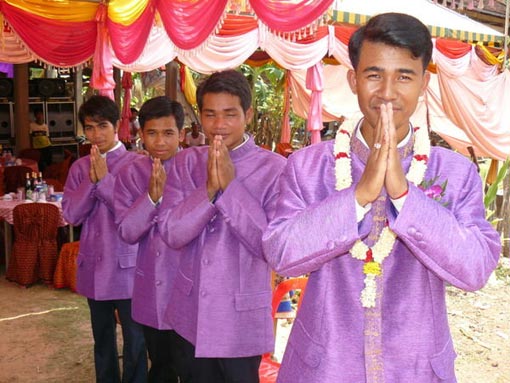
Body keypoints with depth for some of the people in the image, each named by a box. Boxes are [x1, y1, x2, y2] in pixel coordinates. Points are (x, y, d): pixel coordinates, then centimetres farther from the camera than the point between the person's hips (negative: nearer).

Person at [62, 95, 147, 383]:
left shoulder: (136, 163, -8)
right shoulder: (80, 167, 5)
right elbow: (71, 215, -2)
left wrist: (105, 179, -18)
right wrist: (92, 180, -14)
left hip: (127, 264, -4)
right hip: (94, 265, 4)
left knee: (135, 340, 4)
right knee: (103, 338, 19)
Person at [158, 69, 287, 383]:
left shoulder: (274, 168, -12)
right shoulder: (186, 162, 0)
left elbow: (272, 246, -18)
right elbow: (171, 233, -7)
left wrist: (231, 185, -22)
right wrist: (209, 188, -20)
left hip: (242, 316, -3)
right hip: (191, 311, 4)